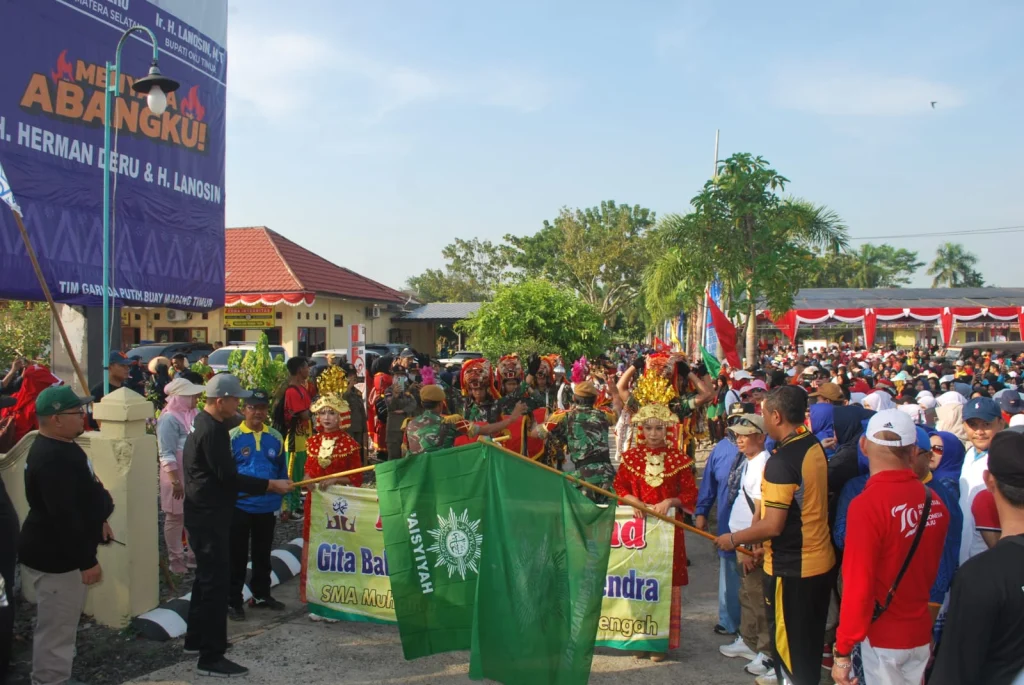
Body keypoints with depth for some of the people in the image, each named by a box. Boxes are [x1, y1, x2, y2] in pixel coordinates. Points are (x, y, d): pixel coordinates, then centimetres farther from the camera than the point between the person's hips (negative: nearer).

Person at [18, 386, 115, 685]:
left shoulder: (61, 447, 8)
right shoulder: (52, 458, -27)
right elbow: (63, 516, -29)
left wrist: (98, 520, 24)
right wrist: (87, 560, -25)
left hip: (61, 553, 11)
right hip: (54, 557, -11)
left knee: (60, 628, 23)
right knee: (55, 632, 0)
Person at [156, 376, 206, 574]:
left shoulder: (194, 414, 6)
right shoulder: (169, 419, -17)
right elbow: (166, 455, -20)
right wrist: (175, 481, -21)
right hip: (178, 478, -7)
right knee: (176, 518, 7)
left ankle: (193, 554, 27)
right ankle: (175, 558, 19)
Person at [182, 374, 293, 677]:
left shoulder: (202, 424, 12)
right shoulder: (213, 430, -20)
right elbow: (228, 476, -23)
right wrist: (271, 485, -19)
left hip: (203, 512, 11)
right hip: (210, 515, -11)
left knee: (206, 577, 21)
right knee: (216, 581, -6)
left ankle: (196, 640, 33)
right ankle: (211, 657, -1)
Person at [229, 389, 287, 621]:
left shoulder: (275, 437, 2)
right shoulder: (232, 437, -9)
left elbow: (282, 470, 10)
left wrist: (284, 502, 9)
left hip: (267, 507, 4)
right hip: (239, 506, -4)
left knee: (263, 554, 18)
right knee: (237, 555, 6)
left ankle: (261, 595, 32)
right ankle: (233, 601, 18)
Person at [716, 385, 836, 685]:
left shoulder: (781, 461, -23)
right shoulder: (815, 447, 3)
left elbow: (773, 525, -25)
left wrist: (734, 539, -9)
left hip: (791, 569, -8)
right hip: (821, 560, 8)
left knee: (788, 642, 8)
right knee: (810, 639, 22)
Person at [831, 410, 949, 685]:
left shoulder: (867, 504, -23)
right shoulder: (934, 502, -6)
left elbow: (858, 586, -22)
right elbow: (935, 569, 7)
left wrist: (843, 651, -14)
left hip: (883, 638, -5)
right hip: (921, 634, 5)